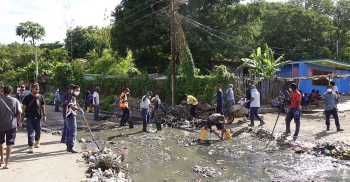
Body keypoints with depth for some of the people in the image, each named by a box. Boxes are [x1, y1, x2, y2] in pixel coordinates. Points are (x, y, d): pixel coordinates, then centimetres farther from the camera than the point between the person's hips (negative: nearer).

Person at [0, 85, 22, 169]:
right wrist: (20, 122, 9)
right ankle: (7, 163, 4)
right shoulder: (15, 101, -6)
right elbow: (18, 114, -5)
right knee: (9, 144, 3)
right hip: (11, 125, -1)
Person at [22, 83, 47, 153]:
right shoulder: (27, 97, -1)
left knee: (38, 131, 15)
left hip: (38, 117, 2)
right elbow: (24, 107, 1)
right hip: (29, 117, -2)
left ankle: (37, 141, 42)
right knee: (30, 132, -4)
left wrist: (44, 115, 5)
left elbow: (42, 106, 9)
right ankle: (31, 147, -3)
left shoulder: (40, 97, 4)